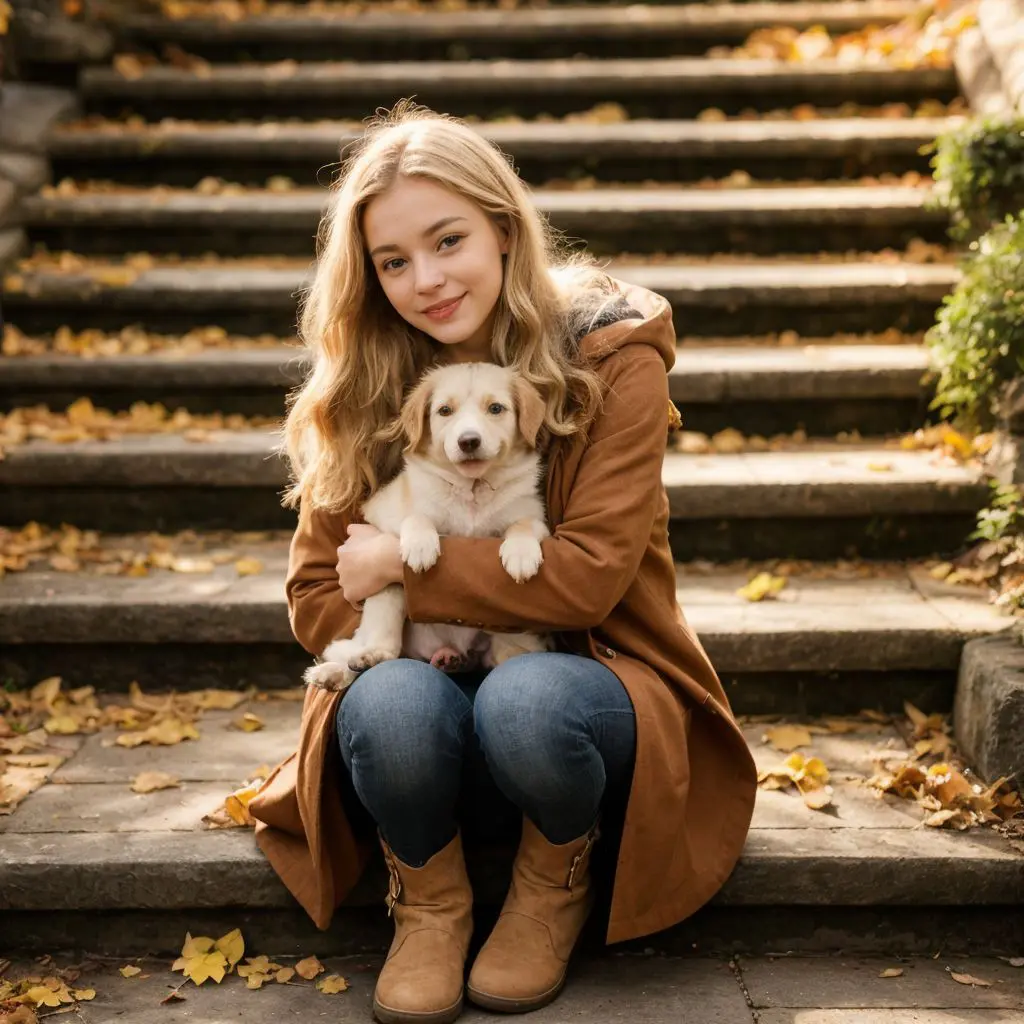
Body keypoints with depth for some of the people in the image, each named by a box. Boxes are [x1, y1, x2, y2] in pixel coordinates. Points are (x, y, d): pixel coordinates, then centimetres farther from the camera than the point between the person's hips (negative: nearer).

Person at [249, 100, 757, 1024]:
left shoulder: (611, 356, -9)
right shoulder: (359, 391, 0)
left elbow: (591, 575, -16)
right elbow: (315, 596, 0)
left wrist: (404, 567, -15)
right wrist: (413, 640, -20)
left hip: (584, 677, -1)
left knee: (524, 701, -36)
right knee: (394, 703, -33)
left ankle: (556, 884, -2)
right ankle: (430, 904, -2)